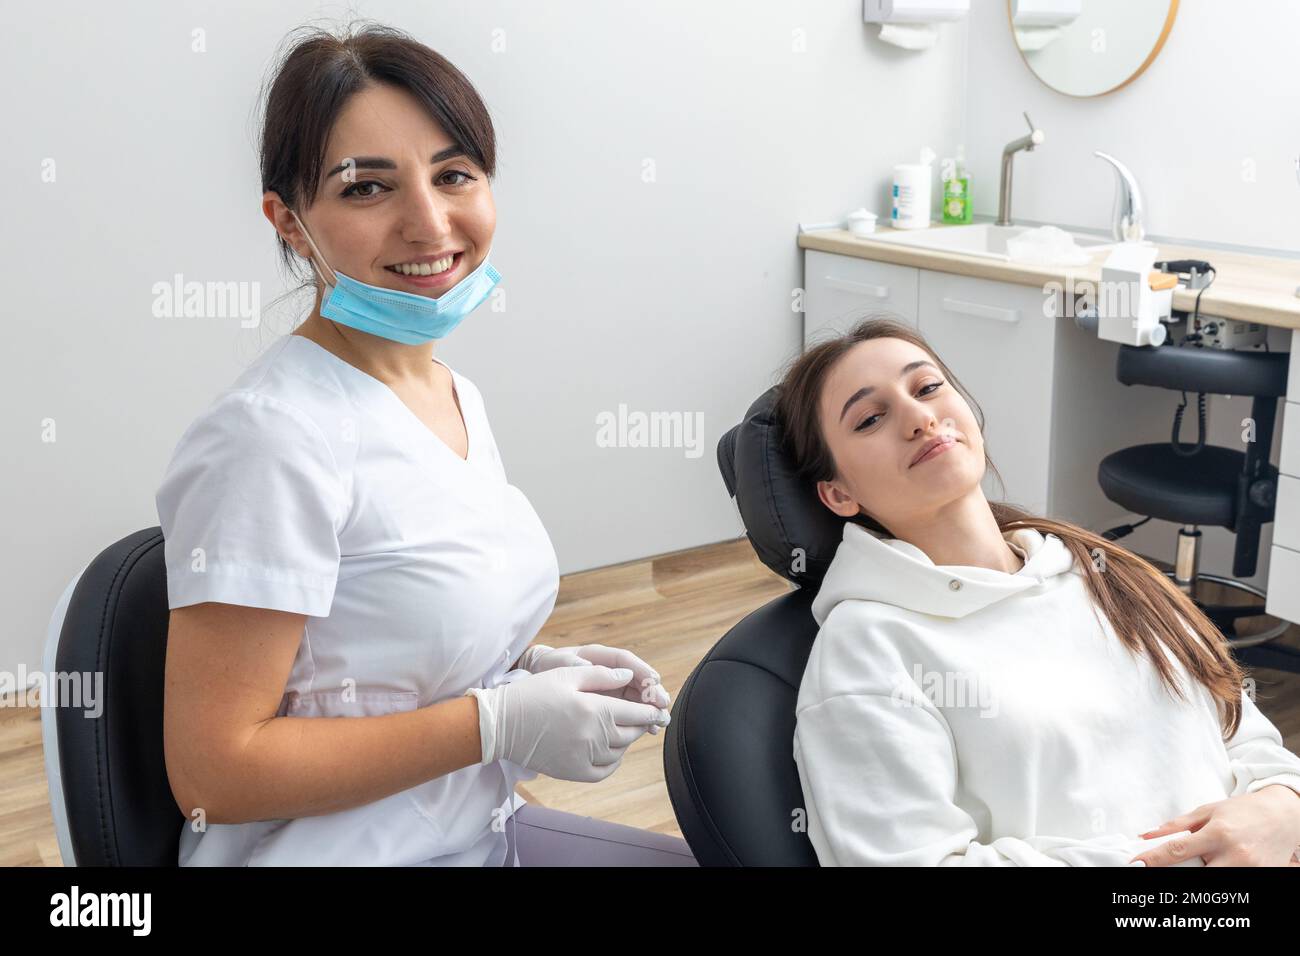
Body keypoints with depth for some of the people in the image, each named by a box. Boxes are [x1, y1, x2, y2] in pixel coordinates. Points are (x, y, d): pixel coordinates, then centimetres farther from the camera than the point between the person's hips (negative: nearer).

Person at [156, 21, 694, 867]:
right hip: (336, 853, -7)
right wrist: (502, 723, -21)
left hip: (477, 827, 8)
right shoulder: (275, 436, -22)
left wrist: (539, 666, -3)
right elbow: (214, 771, -21)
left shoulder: (458, 395, 3)